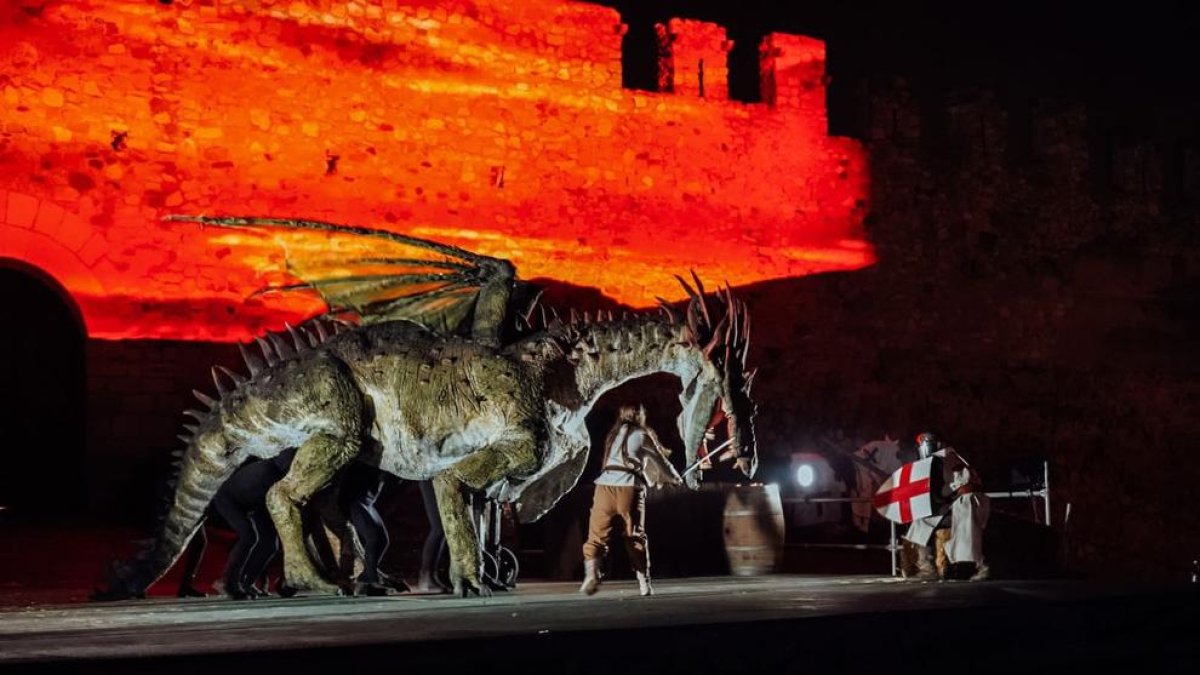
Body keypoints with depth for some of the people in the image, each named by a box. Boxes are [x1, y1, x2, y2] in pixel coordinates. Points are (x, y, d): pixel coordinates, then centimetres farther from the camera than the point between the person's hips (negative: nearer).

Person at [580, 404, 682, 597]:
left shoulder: (614, 435, 24)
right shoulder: (642, 435, 11)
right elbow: (659, 461, 21)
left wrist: (655, 478, 45)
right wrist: (675, 478, 38)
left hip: (605, 485, 2)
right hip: (630, 488, -2)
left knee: (597, 534, 1)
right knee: (635, 536, 10)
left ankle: (591, 573, -20)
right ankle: (644, 582, 10)